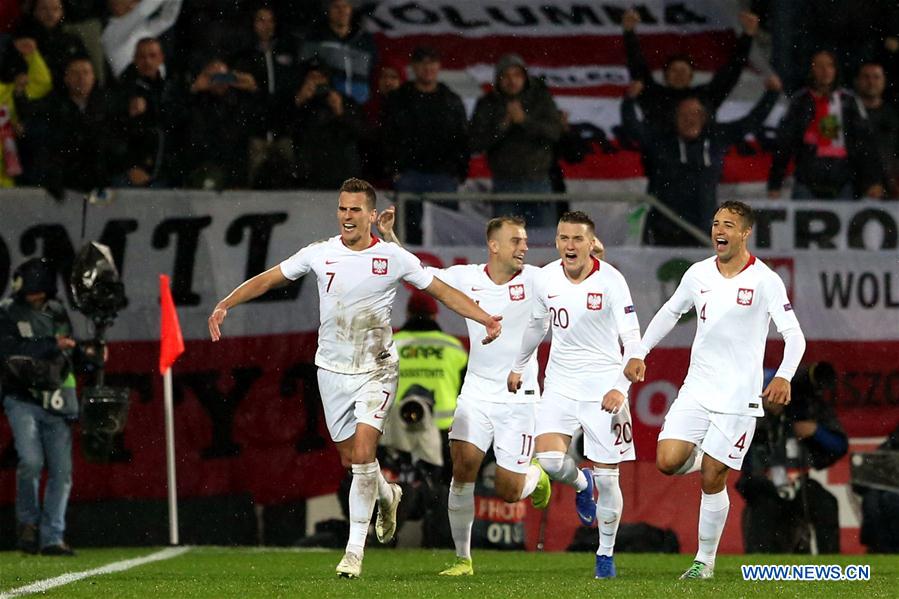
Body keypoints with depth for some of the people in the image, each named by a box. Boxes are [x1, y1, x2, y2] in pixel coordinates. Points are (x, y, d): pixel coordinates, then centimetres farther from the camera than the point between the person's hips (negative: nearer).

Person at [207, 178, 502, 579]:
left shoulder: (394, 258, -7)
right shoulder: (319, 254, -4)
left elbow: (441, 290, 1)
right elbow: (268, 279, 3)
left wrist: (485, 318, -10)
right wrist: (225, 305, -9)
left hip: (376, 369, -3)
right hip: (333, 369, 3)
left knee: (362, 452, -17)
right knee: (350, 459, 9)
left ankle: (355, 549, -10)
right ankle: (386, 496, 45)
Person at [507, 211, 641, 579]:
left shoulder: (610, 281, -14)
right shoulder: (546, 278, 0)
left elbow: (633, 340, -16)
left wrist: (621, 387, -28)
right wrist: (518, 367, 30)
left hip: (603, 385, -3)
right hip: (561, 381, 3)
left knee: (606, 478, -2)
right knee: (549, 459, -16)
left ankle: (606, 554, 16)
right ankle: (581, 484, 20)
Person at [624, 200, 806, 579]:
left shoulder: (764, 280, -9)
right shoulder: (698, 274, 5)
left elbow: (794, 335, -11)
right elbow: (670, 312, 20)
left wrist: (783, 377, -27)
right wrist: (640, 354, 13)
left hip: (738, 396, -4)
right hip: (696, 389, 4)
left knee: (712, 479, -4)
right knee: (668, 462, -11)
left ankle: (705, 559, 12)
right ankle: (703, 458, 24)